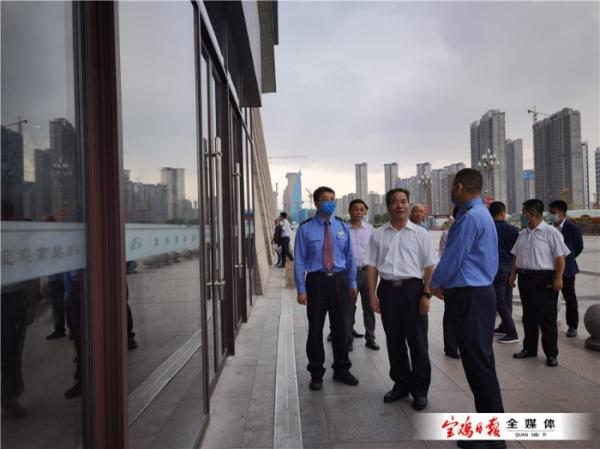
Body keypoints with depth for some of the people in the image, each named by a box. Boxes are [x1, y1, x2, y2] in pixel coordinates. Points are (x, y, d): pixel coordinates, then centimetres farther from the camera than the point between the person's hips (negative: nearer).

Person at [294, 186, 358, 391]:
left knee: (340, 327, 13)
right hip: (316, 281, -2)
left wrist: (352, 283, 7)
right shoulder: (306, 228, -5)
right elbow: (300, 260, -5)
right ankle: (316, 374, 24)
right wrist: (301, 289, -9)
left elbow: (350, 257, 9)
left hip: (339, 280, 3)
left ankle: (341, 370, 32)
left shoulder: (342, 226, 5)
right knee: (315, 329, 6)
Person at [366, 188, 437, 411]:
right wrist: (372, 295, 0)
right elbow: (372, 266, 6)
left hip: (413, 288, -2)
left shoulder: (420, 233, 1)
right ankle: (401, 384, 30)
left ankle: (420, 389, 22)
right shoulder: (378, 234, 7)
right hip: (388, 289, 2)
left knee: (417, 341, 6)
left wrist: (426, 295, -8)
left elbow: (429, 267, -1)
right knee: (394, 341, 13)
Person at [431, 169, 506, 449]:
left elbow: (452, 258, -16)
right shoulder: (482, 214, 16)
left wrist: (435, 284, 1)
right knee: (481, 360, 16)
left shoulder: (470, 217, -17)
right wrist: (447, 285, 14)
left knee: (477, 363, -3)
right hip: (479, 291, 11)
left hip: (469, 297, -11)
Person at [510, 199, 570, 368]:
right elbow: (516, 256, 18)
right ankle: (529, 348, 28)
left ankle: (551, 353, 12)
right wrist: (513, 274, 13)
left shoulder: (550, 232, -9)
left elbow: (560, 257, -12)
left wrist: (558, 278, -17)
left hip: (544, 279, -7)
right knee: (528, 316, 15)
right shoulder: (523, 234, 12)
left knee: (547, 318, 1)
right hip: (525, 277, 7)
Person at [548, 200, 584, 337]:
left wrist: (567, 259, 10)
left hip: (566, 269, -3)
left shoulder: (573, 229, -9)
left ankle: (572, 326, 19)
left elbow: (579, 247, 4)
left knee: (570, 298, 7)